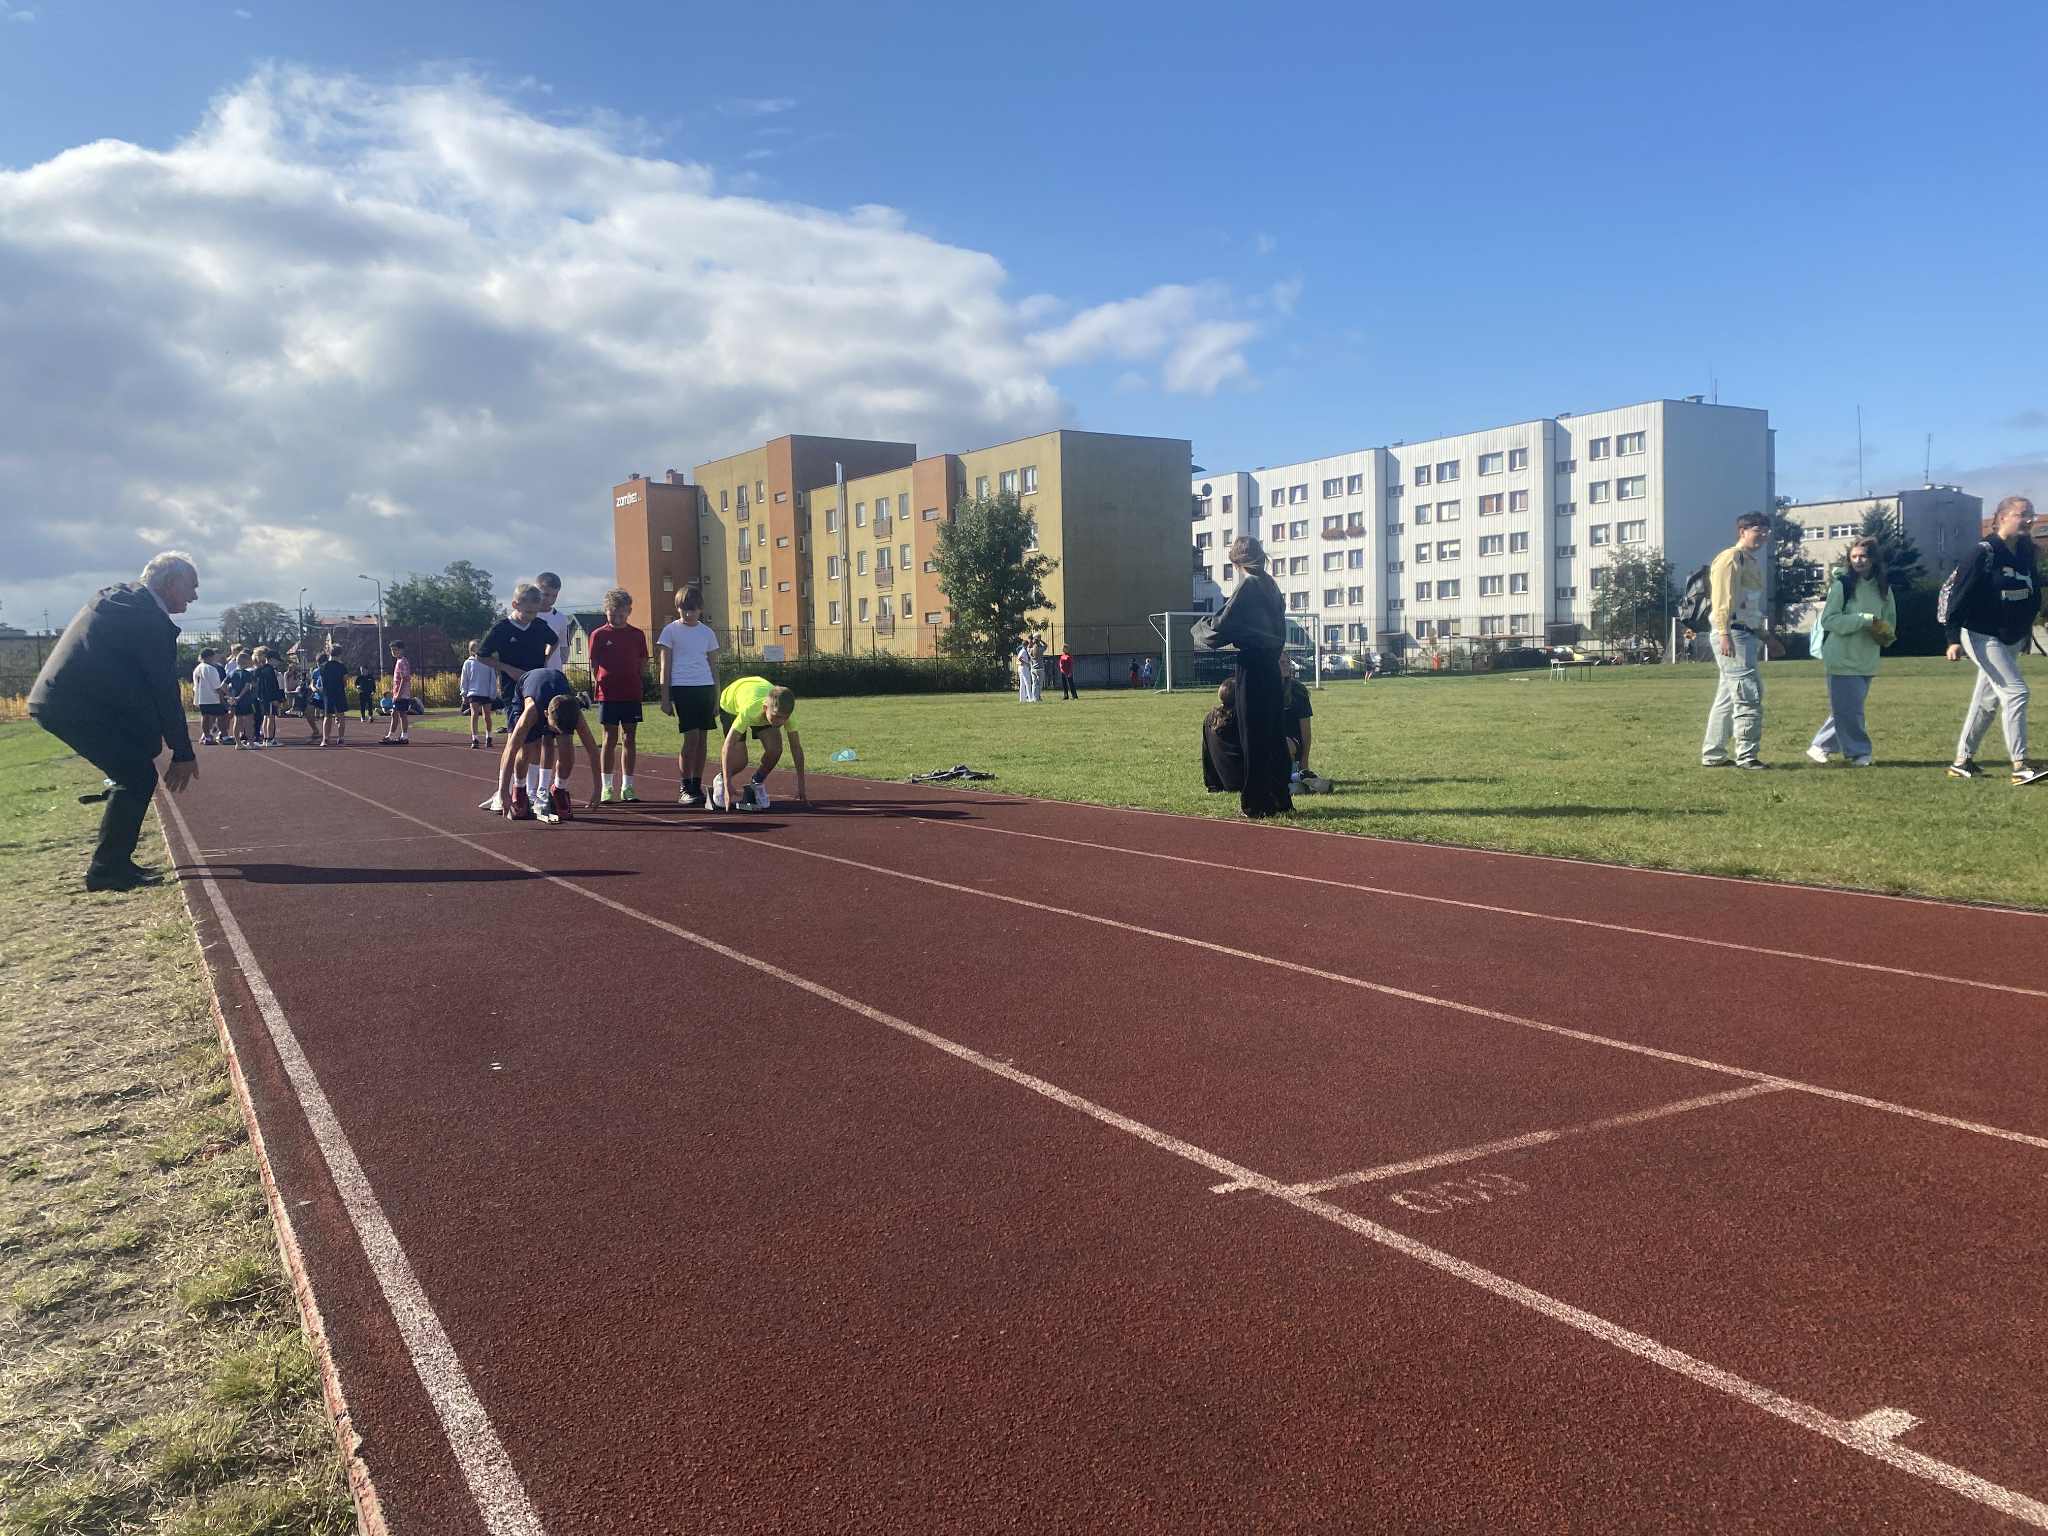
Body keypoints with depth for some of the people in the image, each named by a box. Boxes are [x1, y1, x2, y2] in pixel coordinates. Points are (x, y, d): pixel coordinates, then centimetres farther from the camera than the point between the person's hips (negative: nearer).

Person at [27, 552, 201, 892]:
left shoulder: (120, 598, 16)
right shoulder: (151, 620, -14)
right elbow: (165, 690, -12)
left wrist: (152, 736, 19)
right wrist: (183, 753, -7)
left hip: (58, 699, 10)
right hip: (77, 706, -10)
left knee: (134, 774, 15)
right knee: (139, 777, -6)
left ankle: (114, 861, 20)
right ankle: (106, 869, -3)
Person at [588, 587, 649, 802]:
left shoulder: (637, 635, 7)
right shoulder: (599, 635, 1)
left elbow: (643, 664, 11)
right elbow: (593, 664, 2)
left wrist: (638, 682, 1)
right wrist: (595, 680, -10)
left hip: (632, 694, 2)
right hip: (608, 694, -2)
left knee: (630, 739, 4)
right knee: (610, 739, 1)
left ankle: (627, 787, 11)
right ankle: (607, 787, 8)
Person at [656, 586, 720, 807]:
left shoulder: (707, 633, 12)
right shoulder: (671, 630, 1)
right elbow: (665, 666, 1)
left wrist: (716, 699, 12)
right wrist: (665, 698, -4)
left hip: (705, 688, 4)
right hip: (682, 688, -4)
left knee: (701, 738, 4)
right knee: (691, 737, -11)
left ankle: (697, 787, 11)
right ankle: (685, 789, -3)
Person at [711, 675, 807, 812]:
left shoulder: (784, 710, -35)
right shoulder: (749, 709, -47)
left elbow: (796, 747, -26)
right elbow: (728, 747, -45)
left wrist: (801, 787, -26)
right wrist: (728, 787, -50)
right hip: (730, 705, -3)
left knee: (775, 749, -19)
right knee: (739, 761, -17)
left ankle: (756, 784, 9)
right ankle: (721, 781, 16)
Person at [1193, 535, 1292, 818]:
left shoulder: (1248, 585, -13)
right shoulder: (1270, 585, 13)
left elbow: (1222, 627, -15)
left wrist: (1201, 627, 6)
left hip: (1252, 667, -8)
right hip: (1271, 665, 8)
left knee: (1253, 735, -3)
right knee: (1274, 733, 12)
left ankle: (1255, 803, 0)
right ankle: (1280, 799, 19)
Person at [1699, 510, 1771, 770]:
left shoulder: (1754, 561, 21)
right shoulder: (1731, 558, -10)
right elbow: (1722, 599, -19)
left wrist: (1764, 634, 24)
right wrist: (1725, 635, -26)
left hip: (1747, 635, 10)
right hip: (1732, 634, -10)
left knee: (1727, 697, 12)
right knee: (1749, 694, -12)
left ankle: (1712, 755, 17)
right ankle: (1746, 756, -8)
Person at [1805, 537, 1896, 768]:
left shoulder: (1883, 587, 9)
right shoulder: (1842, 584, -9)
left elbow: (1889, 620, 20)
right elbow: (1829, 619, -13)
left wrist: (1885, 635, -2)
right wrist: (1865, 619, -18)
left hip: (1867, 660, 6)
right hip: (1842, 657, -6)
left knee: (1850, 708, 10)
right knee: (1848, 708, -5)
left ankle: (1820, 746, 21)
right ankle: (1858, 753, 6)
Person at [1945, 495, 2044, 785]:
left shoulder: (2026, 553, 6)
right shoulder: (1983, 553, -14)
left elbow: (2033, 594, 14)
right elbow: (1960, 596, -16)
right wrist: (1954, 638, -20)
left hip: (2012, 639, 8)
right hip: (1982, 637, -8)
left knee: (1988, 700, 12)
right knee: (2015, 691, -14)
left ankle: (1962, 761, 21)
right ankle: (2020, 766, -12)